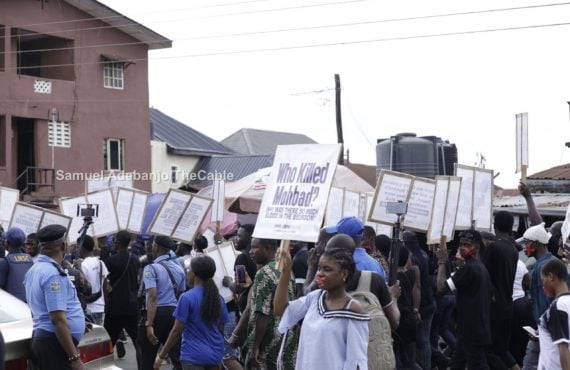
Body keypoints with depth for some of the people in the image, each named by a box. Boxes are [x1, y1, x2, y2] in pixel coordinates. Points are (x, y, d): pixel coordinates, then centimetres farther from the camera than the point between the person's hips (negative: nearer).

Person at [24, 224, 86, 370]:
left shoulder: (34, 269, 13)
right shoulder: (53, 274, -17)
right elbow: (58, 320, -23)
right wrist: (75, 358, -23)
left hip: (42, 337, 10)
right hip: (55, 343, -10)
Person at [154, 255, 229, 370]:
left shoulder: (187, 298, -12)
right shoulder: (219, 299, 6)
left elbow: (177, 331, -12)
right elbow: (221, 330, 11)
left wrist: (161, 355, -4)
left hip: (194, 355, -6)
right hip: (215, 355, 6)